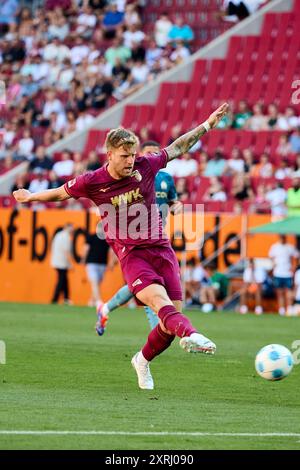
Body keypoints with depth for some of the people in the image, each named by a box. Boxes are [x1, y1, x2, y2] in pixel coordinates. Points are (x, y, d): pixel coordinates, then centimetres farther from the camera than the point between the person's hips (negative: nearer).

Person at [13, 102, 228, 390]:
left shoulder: (145, 166, -2)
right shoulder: (92, 182, -6)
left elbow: (177, 148, 15)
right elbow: (60, 193, 15)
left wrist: (207, 125, 16)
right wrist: (31, 197, 28)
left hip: (161, 249, 4)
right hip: (130, 254, -3)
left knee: (173, 313, -5)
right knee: (159, 298, -31)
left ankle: (143, 360, 20)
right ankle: (190, 335, -60)